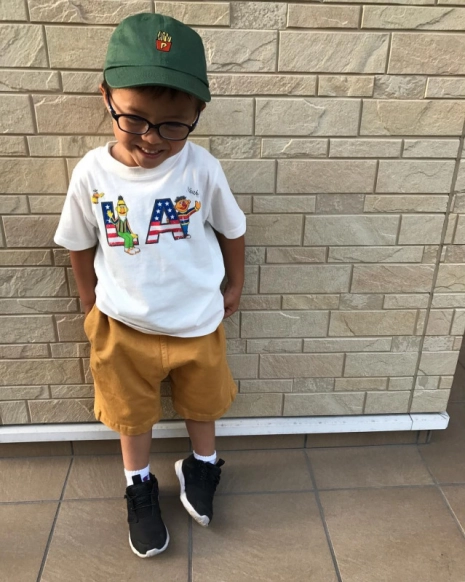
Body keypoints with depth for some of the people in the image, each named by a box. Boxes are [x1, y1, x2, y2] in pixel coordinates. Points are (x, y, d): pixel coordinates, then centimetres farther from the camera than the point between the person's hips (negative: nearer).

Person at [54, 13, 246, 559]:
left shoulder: (202, 169, -20)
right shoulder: (91, 173, -17)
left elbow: (231, 230, -3)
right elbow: (80, 245, -2)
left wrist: (233, 287, 6)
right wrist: (91, 305, 5)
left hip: (198, 322, 0)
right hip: (123, 326, 1)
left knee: (201, 402, 24)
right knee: (132, 413, 21)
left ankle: (201, 467, 54)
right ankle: (140, 488, 49)